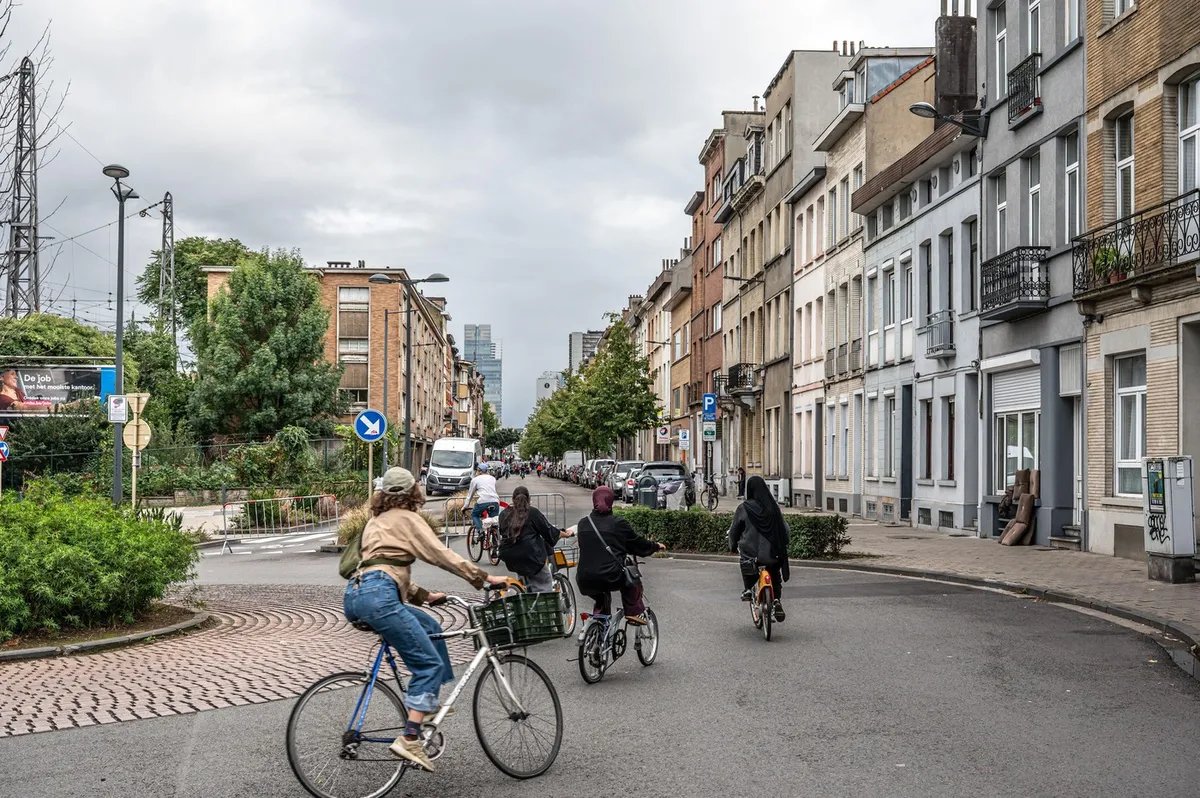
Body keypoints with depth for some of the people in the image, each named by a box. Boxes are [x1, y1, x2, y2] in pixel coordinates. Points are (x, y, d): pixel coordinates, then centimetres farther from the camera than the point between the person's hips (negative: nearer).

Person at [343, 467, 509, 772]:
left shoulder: (377, 521, 30)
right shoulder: (406, 518, 6)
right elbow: (440, 554, -2)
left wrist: (424, 595, 30)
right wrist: (485, 577, 0)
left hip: (354, 596, 9)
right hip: (378, 596, -9)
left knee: (430, 627, 23)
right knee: (430, 663, -7)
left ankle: (428, 702, 23)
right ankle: (409, 739, -17)